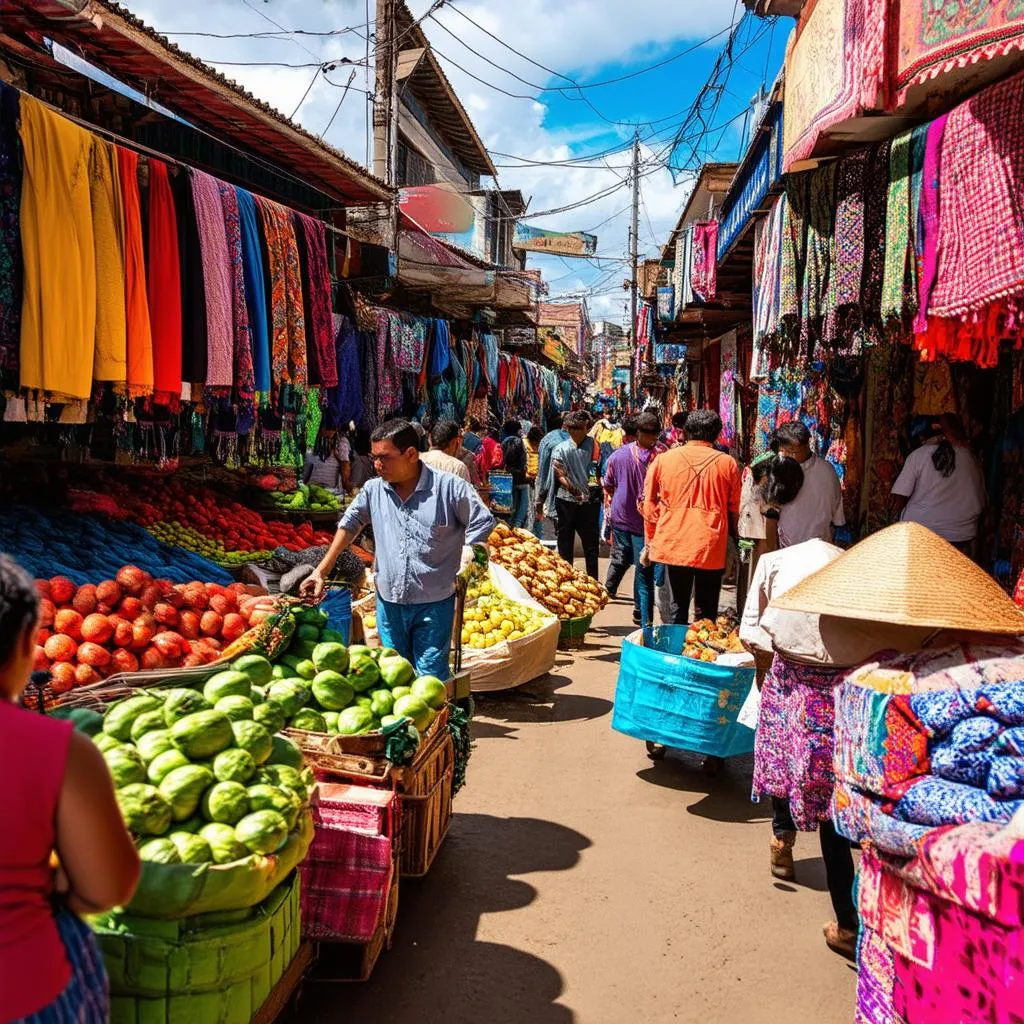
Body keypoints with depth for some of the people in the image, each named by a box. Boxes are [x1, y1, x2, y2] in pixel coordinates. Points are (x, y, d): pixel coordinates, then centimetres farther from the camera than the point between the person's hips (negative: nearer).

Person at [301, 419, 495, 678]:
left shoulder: (449, 487, -11)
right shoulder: (373, 490, 2)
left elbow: (481, 525, -3)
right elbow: (349, 525, 12)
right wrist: (320, 572, 9)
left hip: (434, 603, -4)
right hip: (389, 602, 4)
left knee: (431, 679, -1)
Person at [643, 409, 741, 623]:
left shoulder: (663, 460, 3)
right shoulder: (728, 463, 1)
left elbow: (650, 506, 7)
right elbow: (734, 509, 7)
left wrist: (650, 541, 17)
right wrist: (732, 546, 19)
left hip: (673, 546, 1)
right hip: (712, 548, -1)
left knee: (678, 605, 12)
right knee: (706, 613, 6)